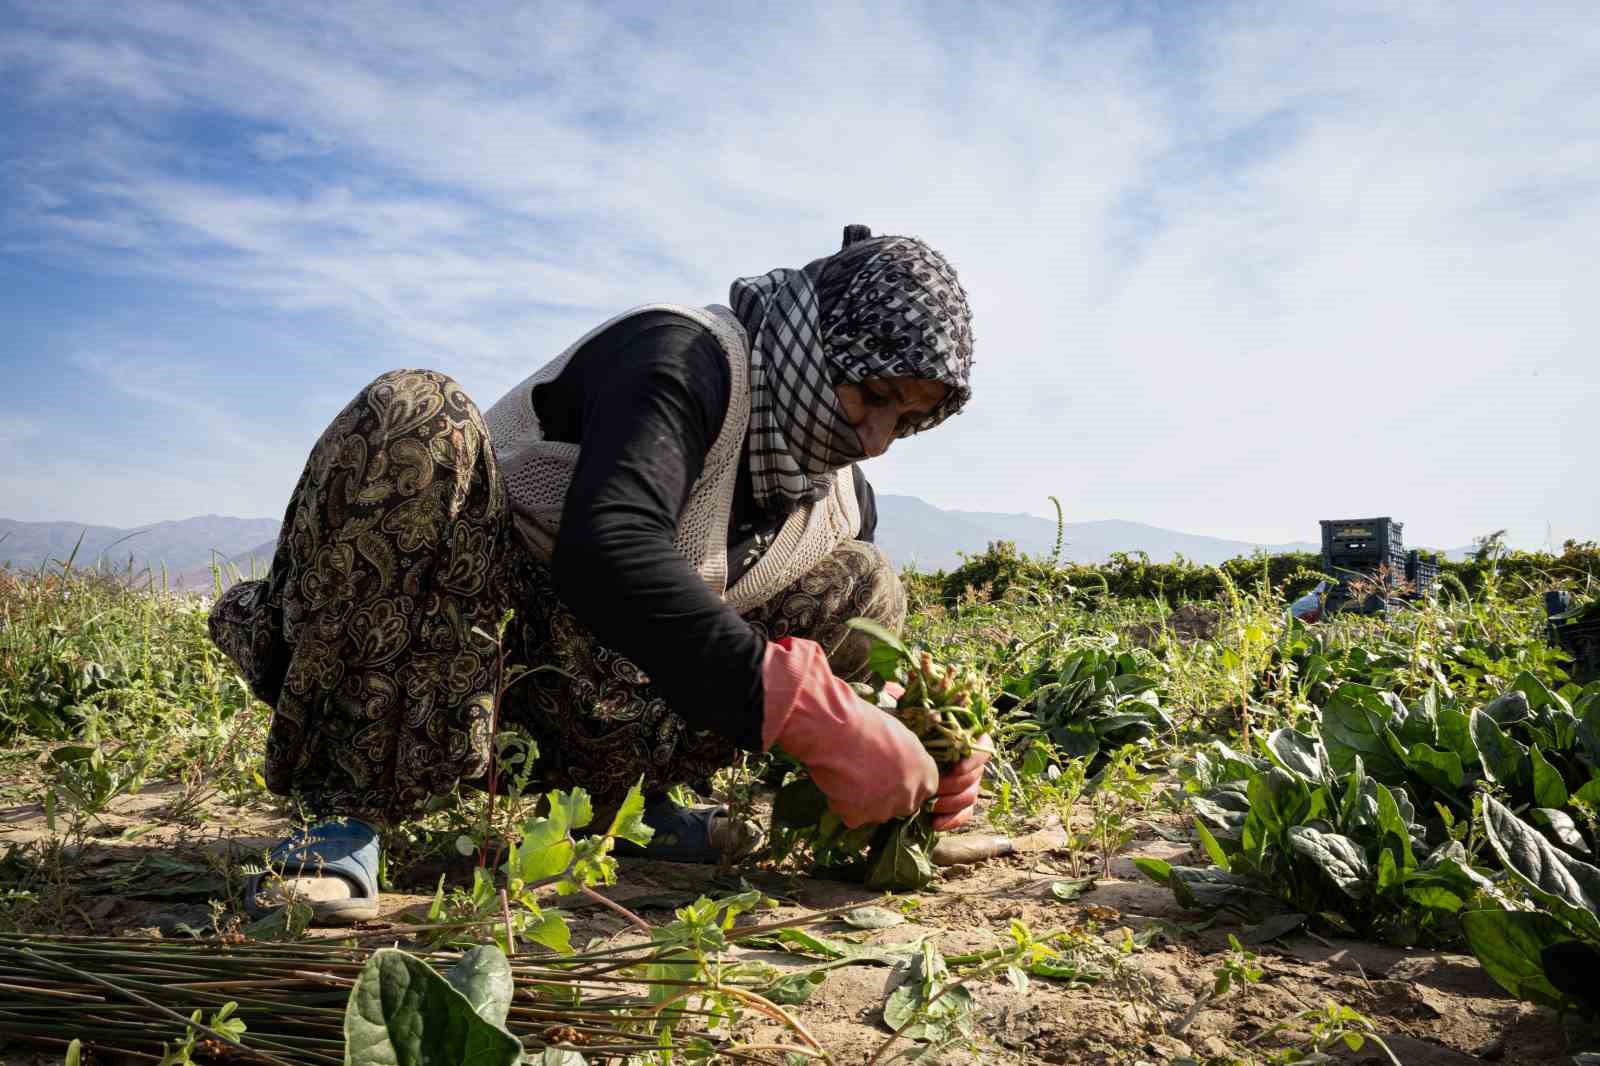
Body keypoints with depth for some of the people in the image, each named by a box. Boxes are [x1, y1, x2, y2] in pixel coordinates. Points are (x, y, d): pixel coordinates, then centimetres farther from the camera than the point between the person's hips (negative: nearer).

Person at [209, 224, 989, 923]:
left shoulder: (840, 498, 2)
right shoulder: (684, 357, -22)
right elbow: (605, 556, -40)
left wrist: (920, 744, -10)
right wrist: (808, 713, -41)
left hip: (591, 674, 6)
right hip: (456, 629, -5)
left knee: (865, 587, -4)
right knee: (412, 415, -35)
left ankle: (617, 793, -1)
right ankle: (349, 810, -24)